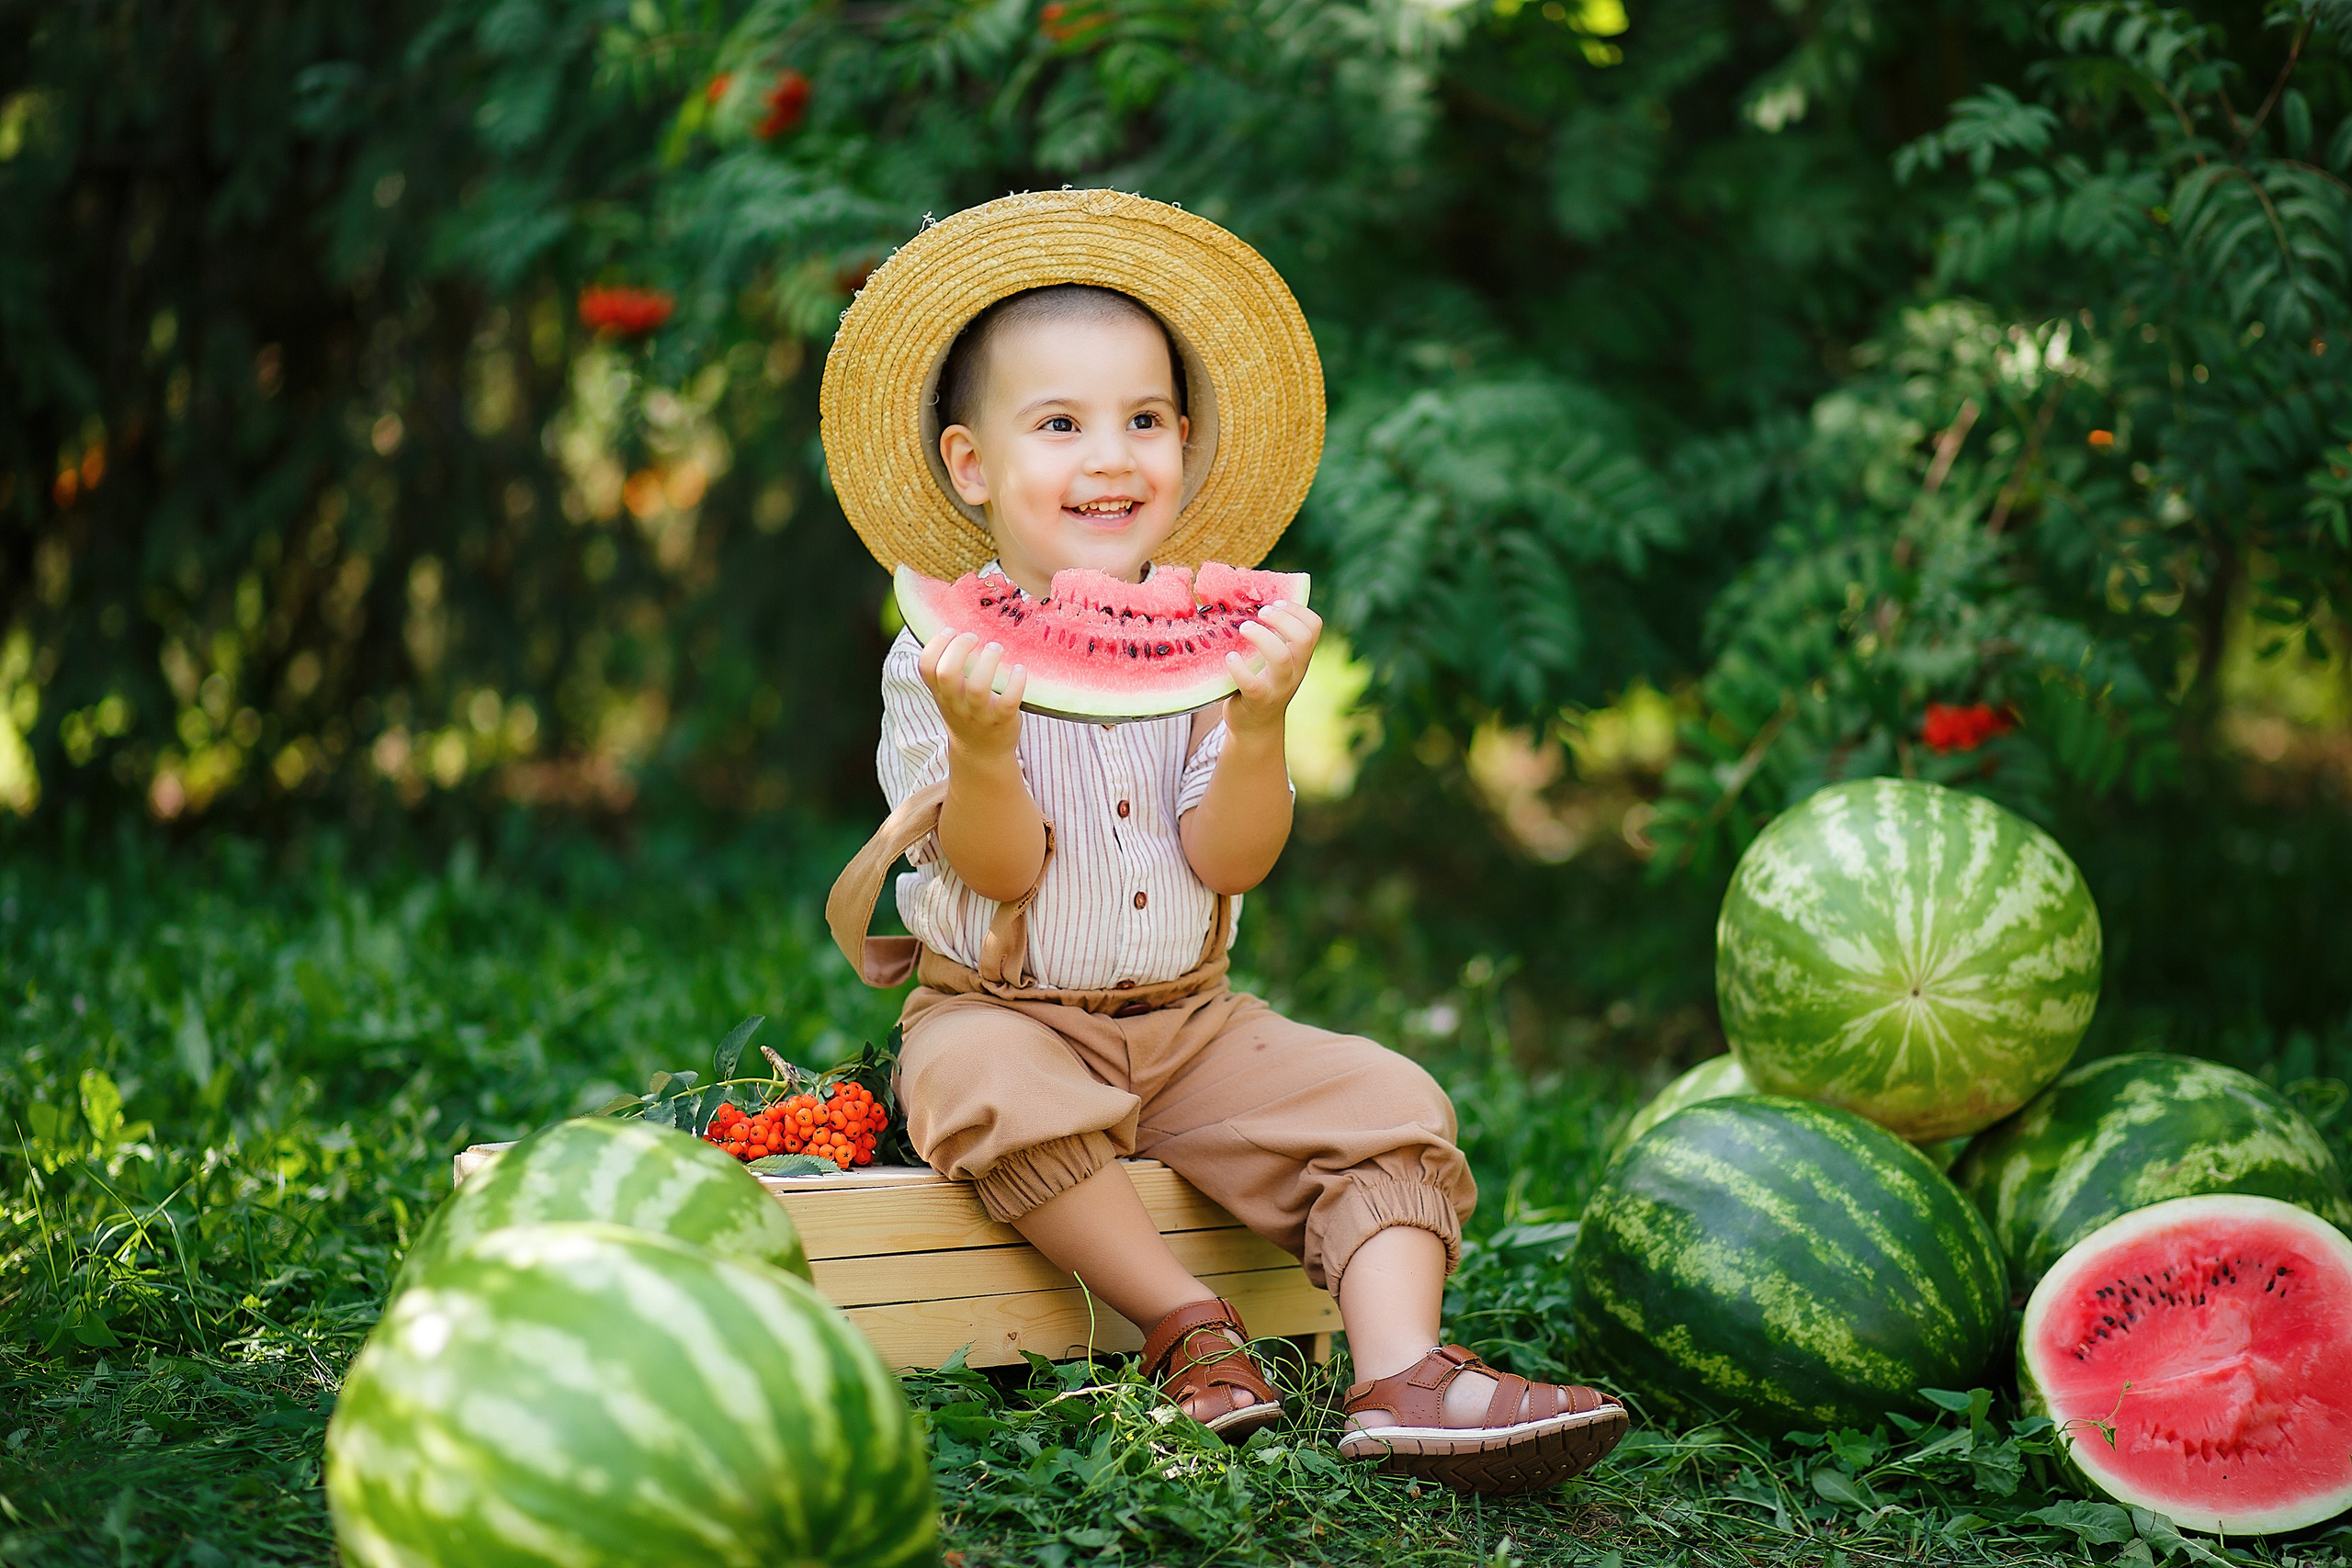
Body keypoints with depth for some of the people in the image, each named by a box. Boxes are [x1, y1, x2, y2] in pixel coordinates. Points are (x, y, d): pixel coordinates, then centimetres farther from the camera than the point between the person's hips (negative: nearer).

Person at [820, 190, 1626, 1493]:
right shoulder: (948, 656, -7)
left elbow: (1229, 861, -8)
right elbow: (1000, 874, -14)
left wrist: (1259, 723, -25)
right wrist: (980, 745, -32)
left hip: (1185, 1019, 4)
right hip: (1002, 1010, -3)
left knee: (1386, 1103, -15)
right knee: (992, 1092, -36)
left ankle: (1402, 1370, -25)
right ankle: (1186, 1329, -24)